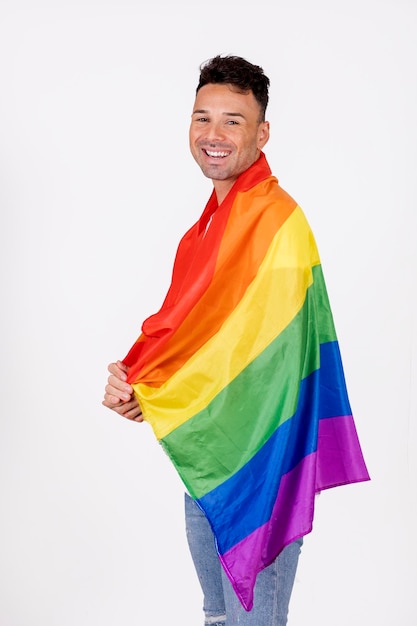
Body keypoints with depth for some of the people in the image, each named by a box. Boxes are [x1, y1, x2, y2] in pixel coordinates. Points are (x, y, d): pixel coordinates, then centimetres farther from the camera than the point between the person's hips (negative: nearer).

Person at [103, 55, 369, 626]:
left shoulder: (276, 221, -21)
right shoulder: (214, 216, 10)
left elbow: (252, 352, -24)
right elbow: (178, 318, 12)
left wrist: (149, 396, -15)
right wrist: (133, 372, -6)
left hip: (252, 452, -9)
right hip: (203, 446, 9)